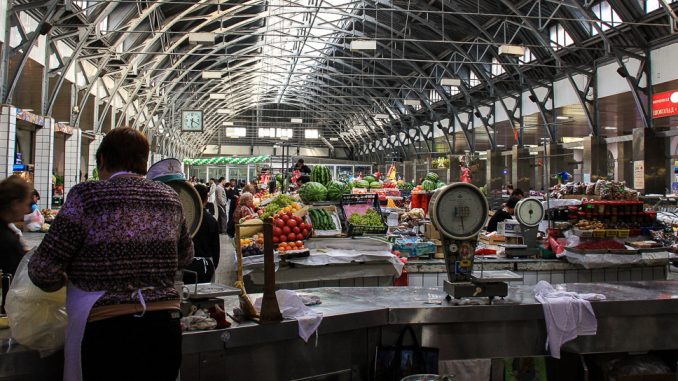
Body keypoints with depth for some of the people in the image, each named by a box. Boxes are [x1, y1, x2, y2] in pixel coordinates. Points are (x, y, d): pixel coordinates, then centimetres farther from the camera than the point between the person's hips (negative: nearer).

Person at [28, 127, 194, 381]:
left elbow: (44, 271, -7)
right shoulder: (169, 197, 6)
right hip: (165, 328, 4)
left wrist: (69, 280, 13)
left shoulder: (88, 196, -7)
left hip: (109, 334, -4)